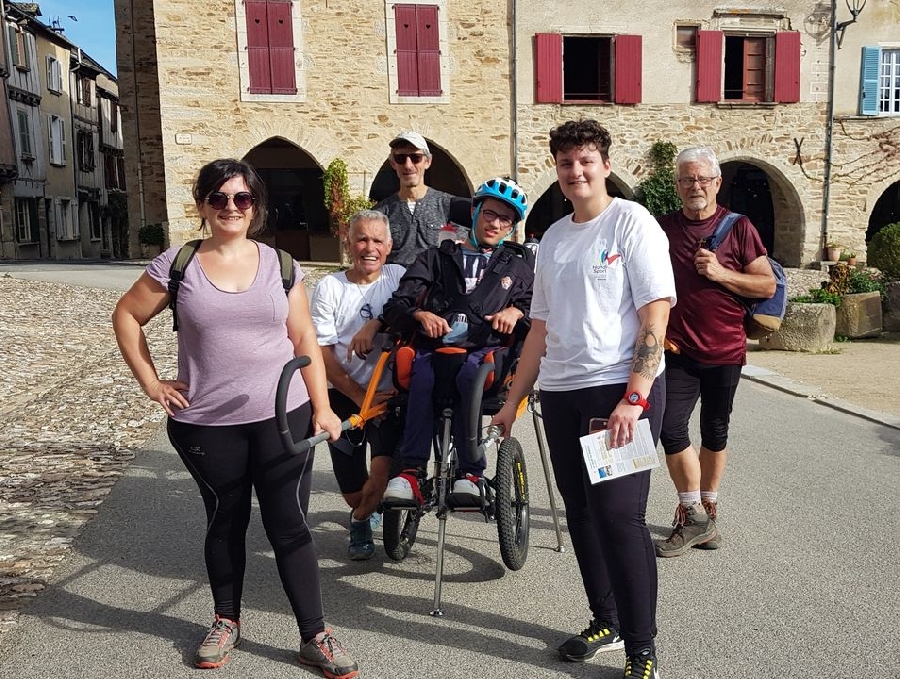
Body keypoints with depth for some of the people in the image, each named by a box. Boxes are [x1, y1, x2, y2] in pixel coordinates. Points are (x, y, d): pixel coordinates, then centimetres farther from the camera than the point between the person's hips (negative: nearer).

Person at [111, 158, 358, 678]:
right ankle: (227, 621, 36)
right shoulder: (177, 264, -1)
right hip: (206, 424, 0)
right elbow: (127, 316, 9)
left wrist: (322, 407, -3)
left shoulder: (280, 264, 2)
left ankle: (315, 636, 15)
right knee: (226, 523, 15)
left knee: (290, 526, 3)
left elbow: (304, 339, 3)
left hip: (283, 416, 0)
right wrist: (151, 383, 2)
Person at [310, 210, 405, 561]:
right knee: (354, 493, 6)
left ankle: (360, 519, 18)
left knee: (384, 473, -17)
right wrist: (361, 397, -15)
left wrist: (375, 323, -31)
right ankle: (363, 508, 45)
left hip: (391, 394, 0)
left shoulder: (398, 276, 2)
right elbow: (322, 353, -7)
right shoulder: (330, 286, -3)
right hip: (345, 395, 0)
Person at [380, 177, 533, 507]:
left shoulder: (517, 266, 26)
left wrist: (516, 310, 4)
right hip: (433, 345, 0)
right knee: (422, 375, -36)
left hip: (485, 350, 0)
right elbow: (394, 307, 13)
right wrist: (420, 314, -9)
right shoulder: (437, 258, 22)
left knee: (468, 374, -37)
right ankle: (411, 471, -36)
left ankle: (469, 472, -32)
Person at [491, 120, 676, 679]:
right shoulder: (553, 237, 15)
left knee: (620, 516, -7)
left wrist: (634, 397, -20)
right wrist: (513, 399, 17)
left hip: (622, 390, -6)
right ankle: (605, 622, 29)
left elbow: (655, 315, -11)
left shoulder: (632, 222, -3)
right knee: (581, 513, 12)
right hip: (559, 393, 6)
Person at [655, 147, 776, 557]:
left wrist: (721, 273, -16)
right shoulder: (663, 228, 5)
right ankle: (694, 517, 4)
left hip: (724, 351, 0)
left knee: (715, 433, 11)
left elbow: (768, 285, -2)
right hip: (678, 350, 1)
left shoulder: (738, 227, -1)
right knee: (671, 429, -11)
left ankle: (706, 512, 27)